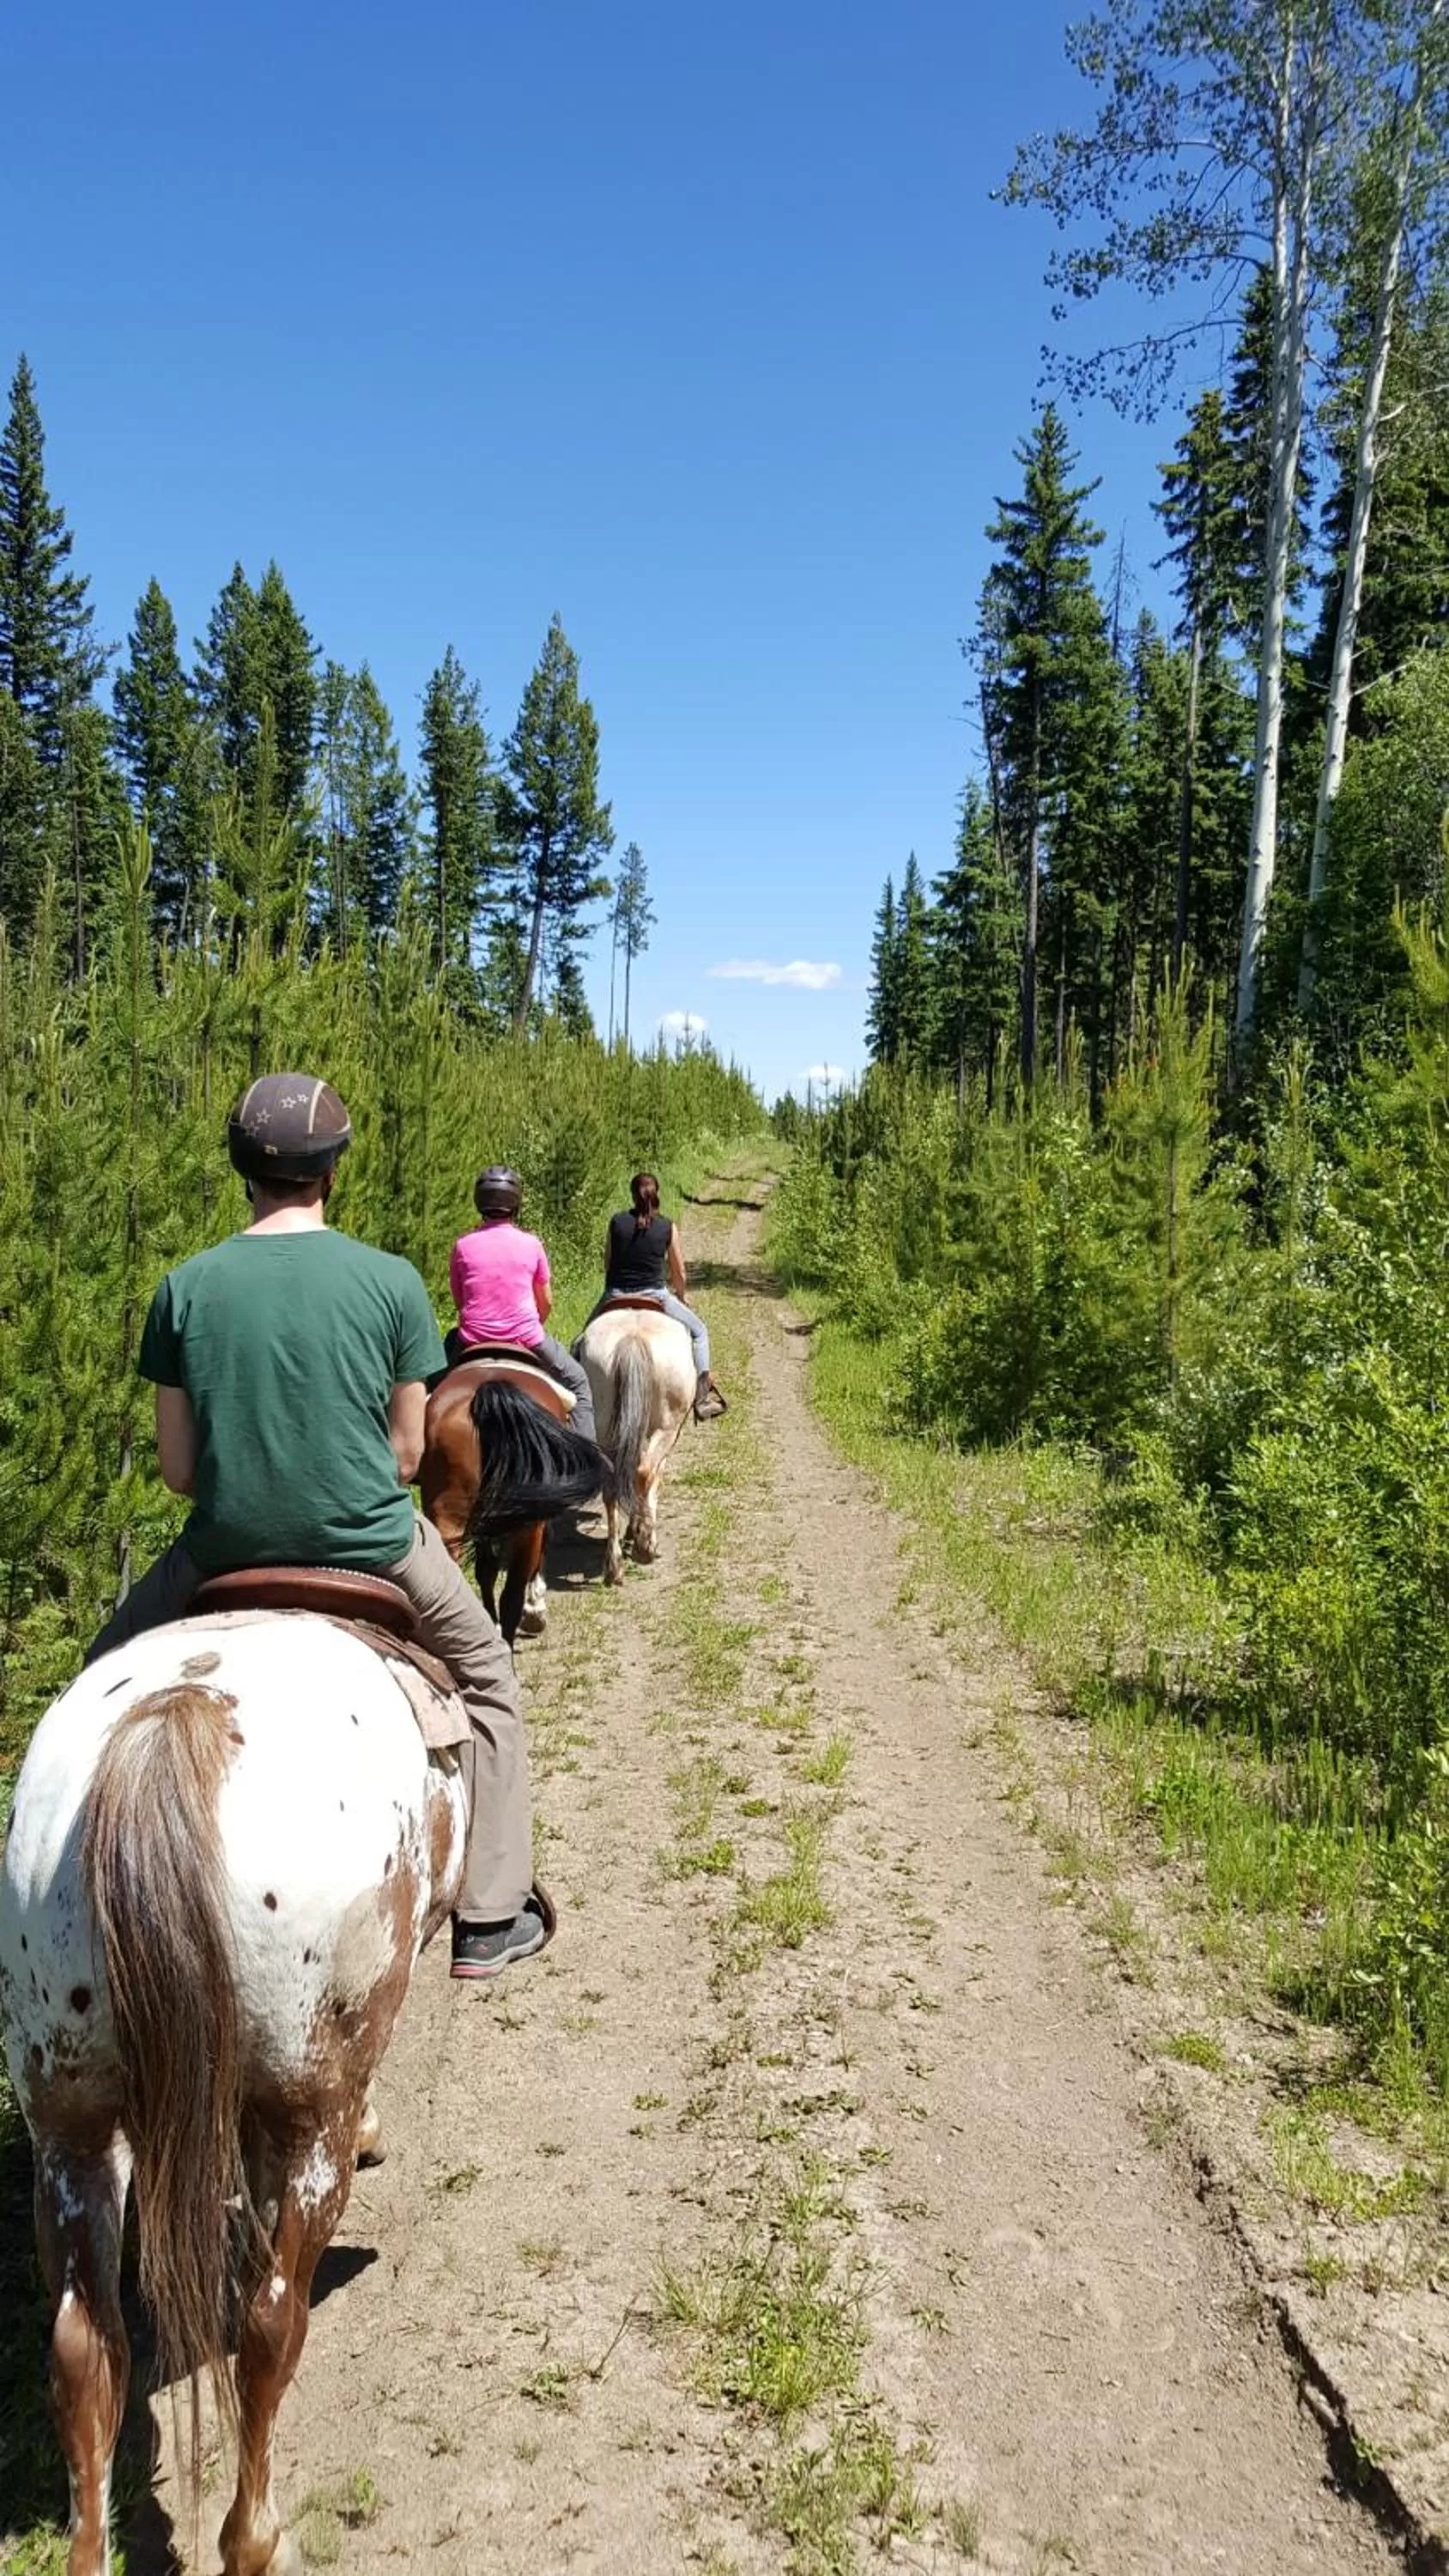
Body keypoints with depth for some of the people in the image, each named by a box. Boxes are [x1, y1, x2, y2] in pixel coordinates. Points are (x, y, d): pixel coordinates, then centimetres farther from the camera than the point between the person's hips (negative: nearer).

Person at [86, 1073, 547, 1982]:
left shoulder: (186, 1287, -6)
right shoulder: (391, 1279, -9)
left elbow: (178, 1468, -2)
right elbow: (407, 1452, -3)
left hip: (228, 1548, 1)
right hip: (371, 1546, -1)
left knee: (108, 1672, 30)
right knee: (487, 1674, 24)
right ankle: (492, 1917, 26)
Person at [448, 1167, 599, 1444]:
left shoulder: (463, 1245, -2)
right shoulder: (531, 1244, -2)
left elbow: (458, 1300, 8)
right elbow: (546, 1301, 7)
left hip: (473, 1341, 1)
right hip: (525, 1336, -1)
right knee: (577, 1381, 20)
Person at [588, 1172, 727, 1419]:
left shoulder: (616, 1222, 0)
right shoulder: (668, 1227, -1)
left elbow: (607, 1264, 8)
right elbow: (680, 1275, 5)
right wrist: (680, 1297, 25)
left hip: (615, 1296, 1)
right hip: (654, 1295, -1)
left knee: (588, 1335, 29)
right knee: (699, 1330, 18)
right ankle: (703, 1394, 8)